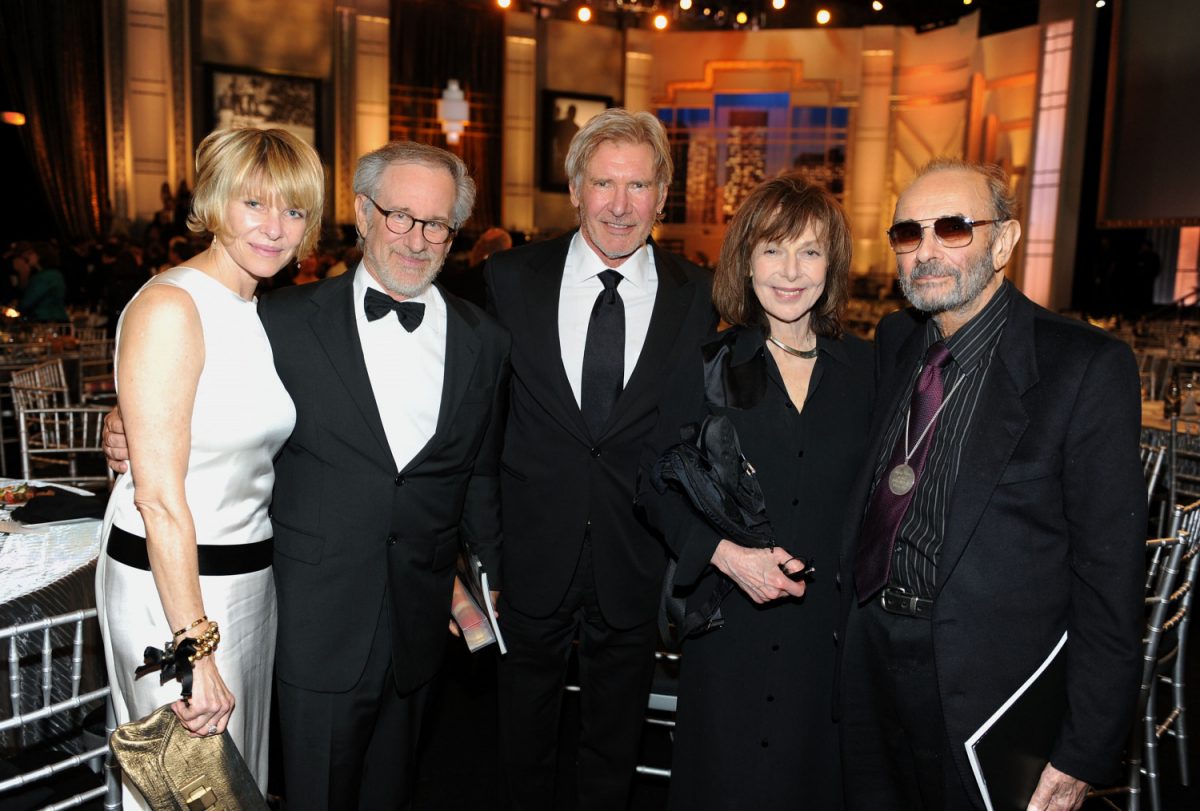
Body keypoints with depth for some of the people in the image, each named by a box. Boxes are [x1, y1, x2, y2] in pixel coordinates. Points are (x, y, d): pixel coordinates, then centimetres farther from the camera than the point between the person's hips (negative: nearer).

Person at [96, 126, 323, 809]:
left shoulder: (263, 312, 8)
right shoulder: (171, 306, -18)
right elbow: (159, 496, -21)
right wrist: (194, 647, -21)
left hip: (250, 575, 8)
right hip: (169, 580, -7)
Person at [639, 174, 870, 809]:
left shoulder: (863, 369, 1)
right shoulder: (710, 369, -4)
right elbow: (657, 485, -3)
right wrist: (723, 552, -16)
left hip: (830, 622, 2)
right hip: (729, 621, -1)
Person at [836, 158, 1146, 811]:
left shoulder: (1086, 366, -13)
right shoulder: (893, 342, 4)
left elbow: (1109, 572, -13)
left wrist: (1085, 753, -12)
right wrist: (852, 625, 6)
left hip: (988, 678, -5)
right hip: (869, 655, 5)